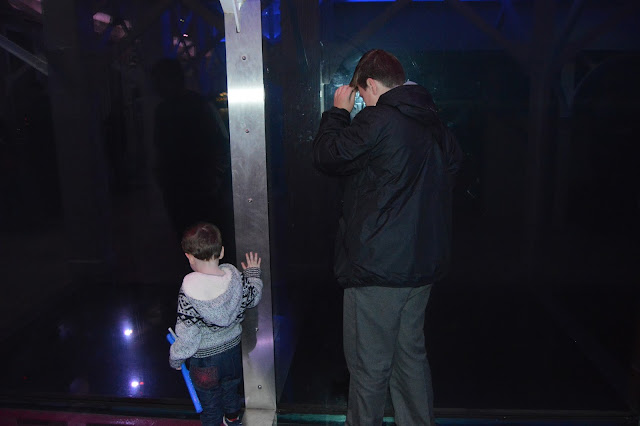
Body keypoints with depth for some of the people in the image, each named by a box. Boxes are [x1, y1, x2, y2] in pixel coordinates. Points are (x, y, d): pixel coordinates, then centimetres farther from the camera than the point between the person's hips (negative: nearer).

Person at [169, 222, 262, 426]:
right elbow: (253, 298, 0)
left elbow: (187, 338, -24)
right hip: (233, 348, 5)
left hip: (205, 358, -4)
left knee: (210, 401, 22)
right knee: (231, 386, 33)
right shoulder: (235, 276, -21)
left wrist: (175, 359, -4)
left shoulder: (189, 294, -32)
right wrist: (254, 273, 17)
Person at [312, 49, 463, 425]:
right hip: (424, 265, 9)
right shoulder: (434, 124, 8)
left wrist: (338, 112, 6)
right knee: (411, 355, 22)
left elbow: (327, 156, -8)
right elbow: (453, 162, 23)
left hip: (377, 269, -8)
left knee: (369, 365, 8)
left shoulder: (378, 122, -17)